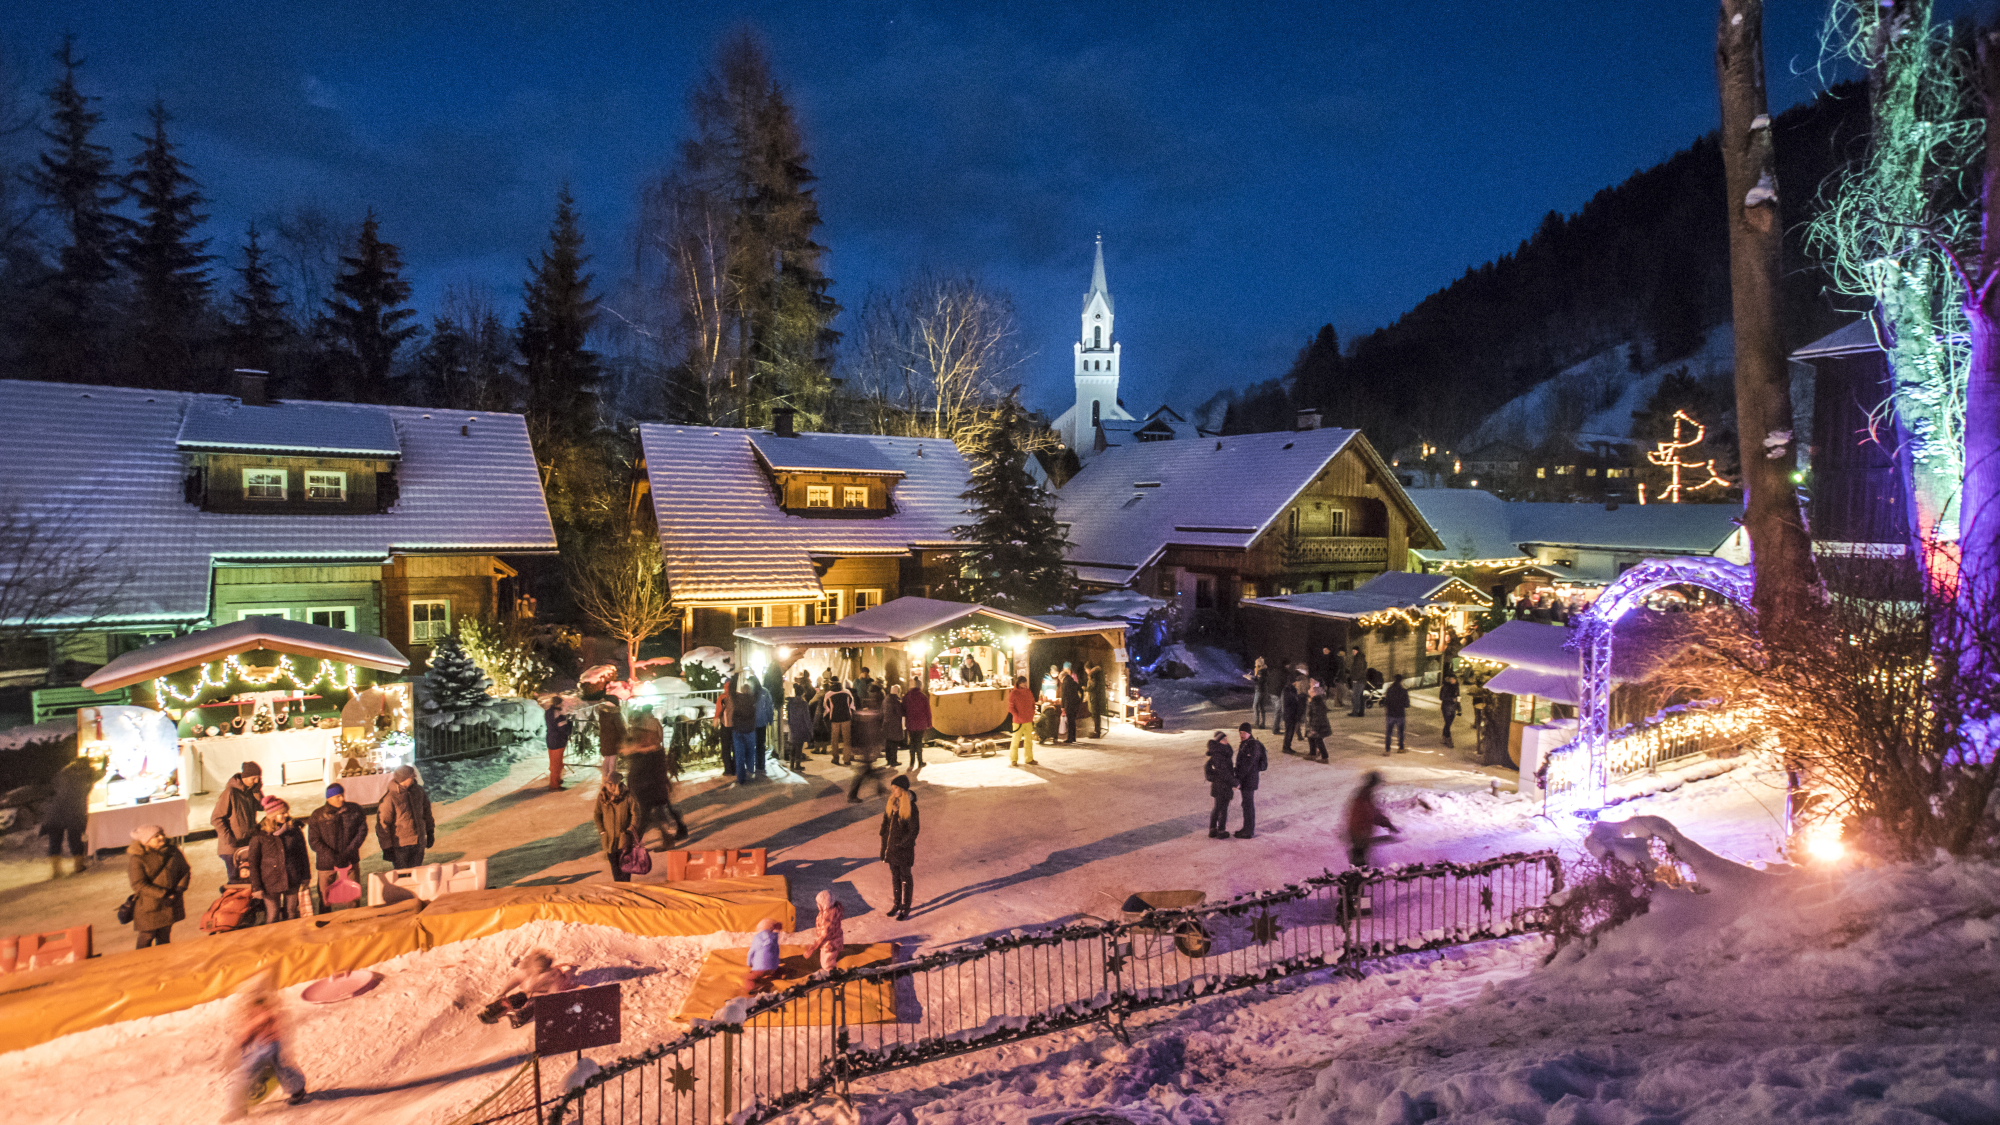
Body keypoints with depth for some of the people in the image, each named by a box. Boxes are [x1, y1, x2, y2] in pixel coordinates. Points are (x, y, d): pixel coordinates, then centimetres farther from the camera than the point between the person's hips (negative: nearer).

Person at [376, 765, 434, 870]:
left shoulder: (418, 791, 1)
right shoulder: (390, 798, -15)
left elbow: (426, 811, 16)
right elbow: (382, 824, -10)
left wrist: (430, 832, 18)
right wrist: (387, 847, -9)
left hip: (418, 844, 5)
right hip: (399, 845, -5)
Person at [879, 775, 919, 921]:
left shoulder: (910, 806, -17)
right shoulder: (892, 802, 2)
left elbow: (914, 829, -15)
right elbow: (886, 823, 9)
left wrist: (902, 843, -16)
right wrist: (885, 845, 7)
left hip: (903, 848, -6)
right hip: (891, 846, 6)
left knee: (904, 877, 5)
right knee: (894, 876, 17)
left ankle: (906, 909, 16)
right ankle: (897, 904, 31)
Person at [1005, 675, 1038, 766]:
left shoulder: (1029, 692, 9)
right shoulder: (1013, 693, -7)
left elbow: (1032, 703, 19)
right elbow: (1010, 707, -9)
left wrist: (1032, 714, 6)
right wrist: (1017, 716, -16)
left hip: (1029, 721, 5)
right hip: (1018, 721, -5)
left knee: (1029, 740, 9)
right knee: (1016, 740, 1)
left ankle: (1029, 759, 18)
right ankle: (1013, 759, 12)